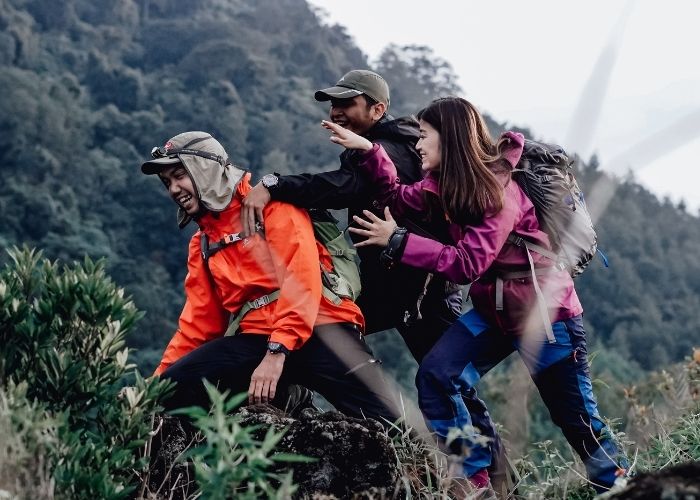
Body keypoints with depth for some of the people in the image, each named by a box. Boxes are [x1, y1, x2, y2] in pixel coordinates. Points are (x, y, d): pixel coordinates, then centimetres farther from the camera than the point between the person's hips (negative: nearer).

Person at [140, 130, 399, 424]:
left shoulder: (272, 203, 2)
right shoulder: (202, 244, 22)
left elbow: (301, 278, -11)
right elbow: (199, 321, 24)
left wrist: (278, 352, -21)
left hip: (317, 329, -5)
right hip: (252, 340, 6)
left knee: (387, 428, -26)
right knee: (171, 390, -22)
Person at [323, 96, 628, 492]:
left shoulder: (497, 189, -23)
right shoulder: (449, 183, 2)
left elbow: (467, 263, -27)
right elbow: (399, 198, 13)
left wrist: (397, 242, -25)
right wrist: (369, 150, 1)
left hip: (545, 307, -7)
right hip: (493, 307, 7)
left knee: (576, 415, 0)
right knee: (436, 376, -12)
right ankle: (475, 479, -8)